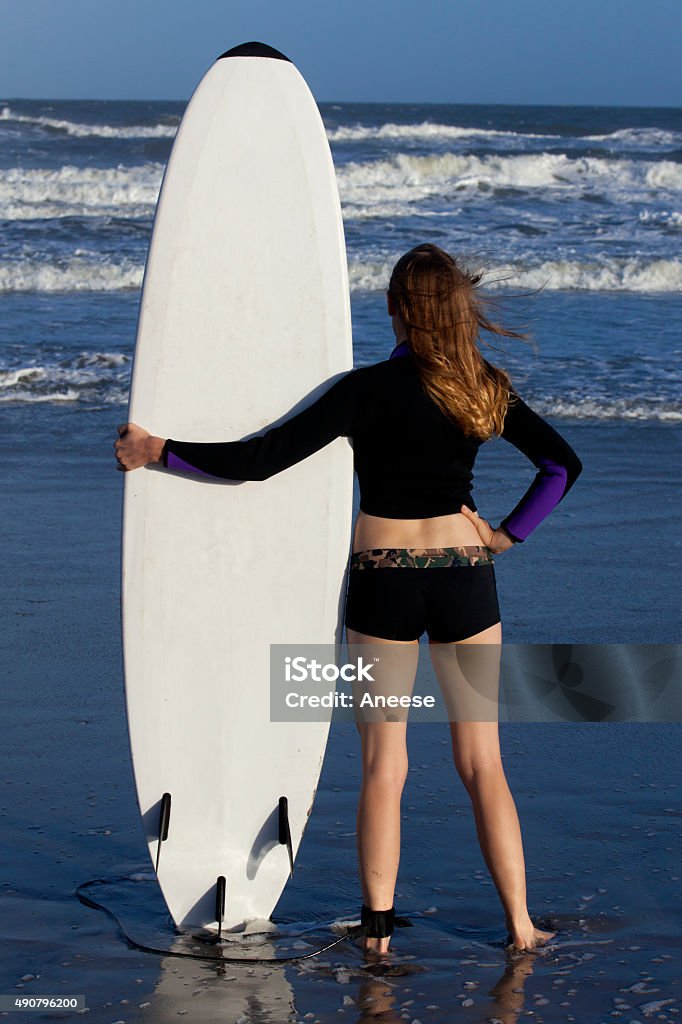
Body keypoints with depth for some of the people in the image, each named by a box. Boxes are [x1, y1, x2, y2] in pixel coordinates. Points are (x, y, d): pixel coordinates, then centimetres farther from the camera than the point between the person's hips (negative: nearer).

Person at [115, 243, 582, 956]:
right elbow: (562, 464, 1)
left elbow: (259, 460, -14)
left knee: (382, 767, 6)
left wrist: (157, 451, -5)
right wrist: (507, 534, 5)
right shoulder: (485, 389, -1)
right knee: (481, 764, 9)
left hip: (380, 582, -2)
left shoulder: (366, 390, -11)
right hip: (463, 576, 2)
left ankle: (377, 927, 7)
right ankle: (519, 924, 9)